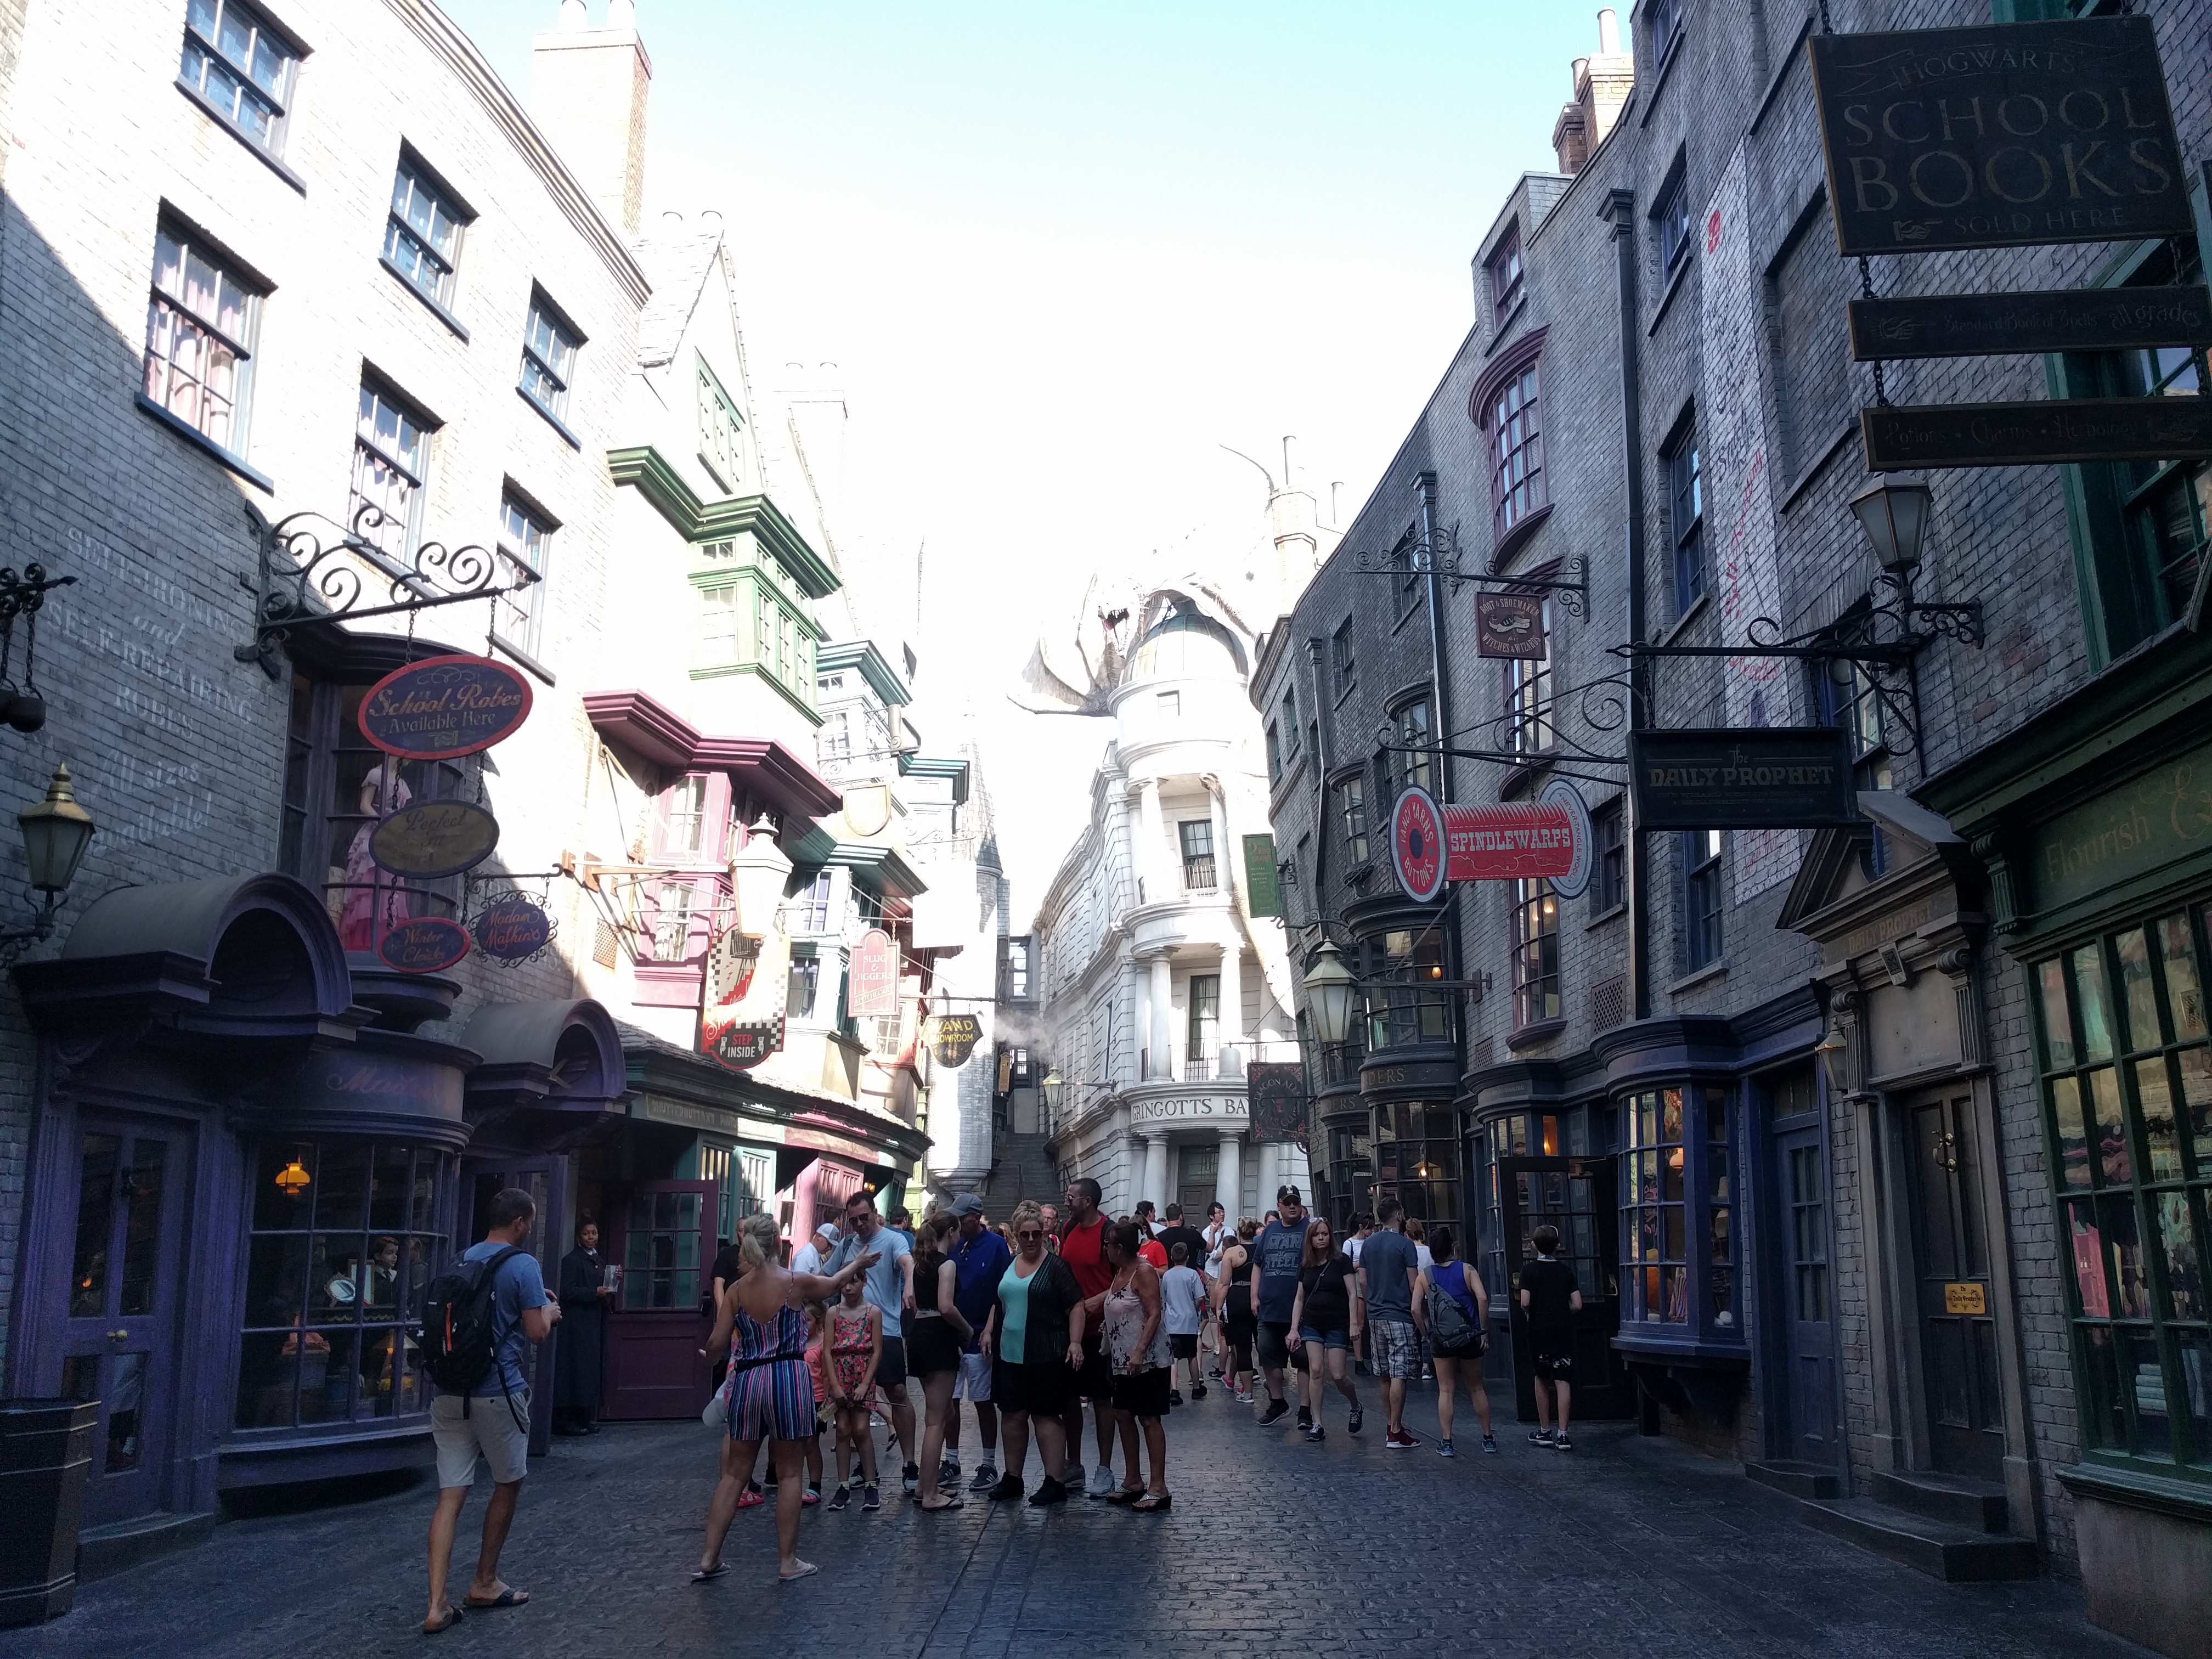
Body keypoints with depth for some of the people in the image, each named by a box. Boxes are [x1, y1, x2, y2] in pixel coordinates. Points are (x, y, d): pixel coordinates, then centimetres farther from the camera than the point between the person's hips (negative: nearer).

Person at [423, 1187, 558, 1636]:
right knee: (508, 1484, 15)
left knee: (450, 1496, 2)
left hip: (451, 1391, 6)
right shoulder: (523, 1264, -10)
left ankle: (437, 1604, -4)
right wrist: (549, 1311, 10)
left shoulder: (462, 1260, 11)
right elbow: (536, 1331, -12)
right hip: (498, 1392, -5)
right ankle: (484, 1583, 23)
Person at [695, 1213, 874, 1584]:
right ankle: (787, 1561, 13)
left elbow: (717, 1341, 0)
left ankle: (709, 1559, 14)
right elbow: (834, 1283, 14)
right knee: (789, 1473, 8)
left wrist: (705, 1353, 24)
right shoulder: (796, 1282, -6)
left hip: (747, 1380, 3)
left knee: (734, 1472, 13)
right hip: (788, 1376, -3)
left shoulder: (737, 1290, -1)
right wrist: (857, 1264, 34)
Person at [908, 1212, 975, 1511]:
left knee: (938, 1413, 17)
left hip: (918, 1336, 9)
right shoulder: (947, 1262, -11)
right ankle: (929, 1494, -3)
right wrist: (968, 1330, -7)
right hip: (940, 1339, -9)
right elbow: (946, 1307, -23)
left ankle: (926, 1486, 20)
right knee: (936, 1419, -5)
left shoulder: (921, 1262, 16)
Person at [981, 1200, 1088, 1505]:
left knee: (1047, 1415, -2)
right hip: (1009, 1354, 6)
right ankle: (1012, 1478, 22)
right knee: (1012, 1414, 10)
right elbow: (998, 1304, 24)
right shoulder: (1007, 1267, 13)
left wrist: (1075, 1342, -17)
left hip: (1046, 1356, -6)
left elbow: (1075, 1307, -8)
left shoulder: (1056, 1266, -5)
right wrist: (989, 1331, 11)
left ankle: (1054, 1482, 3)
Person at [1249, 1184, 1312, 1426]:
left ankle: (1305, 1409, 8)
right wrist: (1255, 1297, 7)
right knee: (1269, 1358, 11)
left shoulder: (1309, 1230, -1)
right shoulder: (1269, 1231, 12)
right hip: (1269, 1309, 5)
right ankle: (1277, 1404, 27)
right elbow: (1258, 1265, 15)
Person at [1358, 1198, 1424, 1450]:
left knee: (1385, 1376, 14)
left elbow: (1363, 1282, 11)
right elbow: (1414, 1284, -10)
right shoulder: (1404, 1244, -11)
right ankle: (1396, 1433, -7)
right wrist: (1422, 1313, 0)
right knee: (1399, 1376, -6)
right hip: (1401, 1317, -7)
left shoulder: (1368, 1244, 8)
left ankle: (1392, 1427, 21)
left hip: (1376, 1316, 7)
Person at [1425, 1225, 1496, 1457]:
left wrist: (1427, 1333, 4)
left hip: (1440, 1339, 0)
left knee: (1446, 1390, 7)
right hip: (1470, 1336, 0)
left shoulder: (1425, 1276, 0)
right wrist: (1484, 1330, -9)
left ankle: (1446, 1442, 2)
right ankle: (1488, 1438, 20)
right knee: (1476, 1388, 14)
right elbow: (1482, 1298, -16)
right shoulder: (1467, 1270, -3)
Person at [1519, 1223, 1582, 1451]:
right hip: (1563, 1331, 1)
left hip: (1539, 1331, -1)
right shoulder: (1566, 1270, 2)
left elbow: (1525, 1303, -13)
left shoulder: (1530, 1269, -5)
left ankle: (1544, 1432, 20)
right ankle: (1562, 1435, -9)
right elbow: (1577, 1305, -3)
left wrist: (1529, 1313, 8)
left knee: (1542, 1380, 13)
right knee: (1563, 1382, -2)